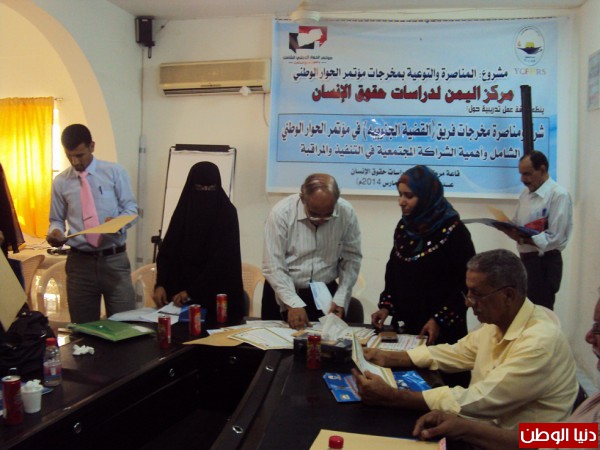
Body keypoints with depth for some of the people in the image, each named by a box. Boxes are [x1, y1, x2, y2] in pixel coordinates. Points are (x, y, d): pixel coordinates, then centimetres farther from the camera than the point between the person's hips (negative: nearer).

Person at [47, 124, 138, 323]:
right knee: (84, 328, 11)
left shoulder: (115, 172, 1)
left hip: (114, 260, -1)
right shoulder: (60, 182, 5)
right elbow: (57, 220, 12)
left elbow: (131, 208, 0)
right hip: (80, 262, 2)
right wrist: (55, 231, -11)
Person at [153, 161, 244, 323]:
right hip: (182, 289, 3)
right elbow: (166, 251, 1)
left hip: (217, 294, -3)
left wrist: (191, 291, -21)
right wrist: (161, 284, -14)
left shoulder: (227, 213, -10)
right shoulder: (183, 210, 2)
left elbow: (222, 260, -16)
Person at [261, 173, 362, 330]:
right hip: (282, 295, -1)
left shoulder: (346, 213, -12)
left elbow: (351, 258, -3)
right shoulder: (281, 213, -18)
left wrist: (340, 299, -11)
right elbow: (273, 266, -17)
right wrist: (293, 304, -25)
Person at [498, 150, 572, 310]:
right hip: (526, 259, 8)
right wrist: (507, 227, -10)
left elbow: (554, 239, -20)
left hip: (545, 263, -8)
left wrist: (521, 238, -24)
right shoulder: (526, 192, 11)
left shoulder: (559, 195, -15)